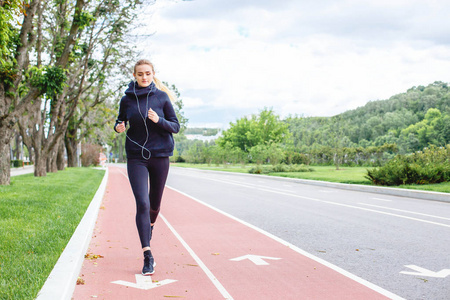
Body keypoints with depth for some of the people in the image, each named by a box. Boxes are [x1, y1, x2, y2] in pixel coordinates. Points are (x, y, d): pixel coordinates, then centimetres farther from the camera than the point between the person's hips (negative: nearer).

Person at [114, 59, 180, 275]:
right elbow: (120, 122, 14)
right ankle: (147, 255, -11)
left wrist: (158, 120, -18)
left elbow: (175, 127, 1)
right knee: (142, 203, -13)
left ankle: (150, 225, 49)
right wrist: (119, 127, -9)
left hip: (160, 156, 1)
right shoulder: (127, 99, 2)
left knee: (155, 203, 13)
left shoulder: (161, 97, 0)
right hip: (136, 157, 0)